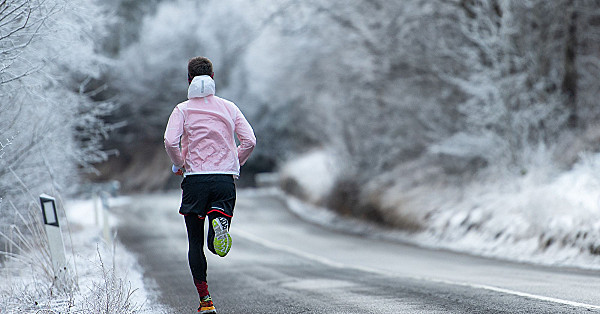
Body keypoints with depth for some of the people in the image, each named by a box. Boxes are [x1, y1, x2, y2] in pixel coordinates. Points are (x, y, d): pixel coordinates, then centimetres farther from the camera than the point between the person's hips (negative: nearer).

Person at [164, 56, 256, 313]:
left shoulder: (183, 110, 2)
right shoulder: (228, 107, 8)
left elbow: (170, 142, -13)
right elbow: (249, 141, -1)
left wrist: (179, 164, 5)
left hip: (194, 179, -1)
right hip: (225, 179, 1)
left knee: (195, 243, 9)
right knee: (215, 246, 3)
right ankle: (220, 218, -32)